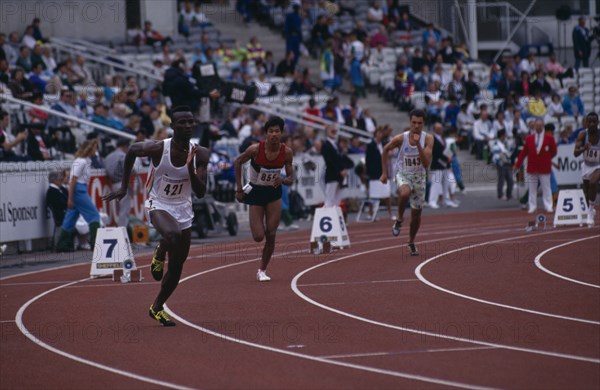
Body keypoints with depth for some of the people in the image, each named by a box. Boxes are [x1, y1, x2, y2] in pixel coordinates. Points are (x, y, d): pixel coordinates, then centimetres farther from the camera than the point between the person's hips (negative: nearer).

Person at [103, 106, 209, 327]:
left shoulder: (199, 155, -11)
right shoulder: (158, 149, -20)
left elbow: (200, 193, -12)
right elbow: (132, 150, 1)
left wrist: (191, 168, -29)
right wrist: (124, 187, 5)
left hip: (183, 209, 4)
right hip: (159, 205, -4)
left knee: (177, 267, 9)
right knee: (172, 235, -38)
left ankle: (157, 308, 29)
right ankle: (159, 255, -3)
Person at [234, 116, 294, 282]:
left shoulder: (286, 152, -14)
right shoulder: (256, 149, -22)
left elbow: (291, 179, -6)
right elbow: (238, 162, -4)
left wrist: (283, 180, -29)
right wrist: (239, 189, -4)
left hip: (274, 193, 2)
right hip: (256, 192, -2)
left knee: (271, 235, -3)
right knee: (258, 237, -7)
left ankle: (262, 270, 13)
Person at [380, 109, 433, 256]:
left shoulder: (428, 139, -16)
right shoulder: (400, 139, -17)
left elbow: (426, 163, -24)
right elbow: (385, 150, 3)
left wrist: (418, 145, -35)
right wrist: (384, 173, 4)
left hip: (419, 177, 2)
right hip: (403, 175, -2)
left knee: (416, 213, 10)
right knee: (405, 193, -38)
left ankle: (411, 242, 34)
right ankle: (399, 219, -12)